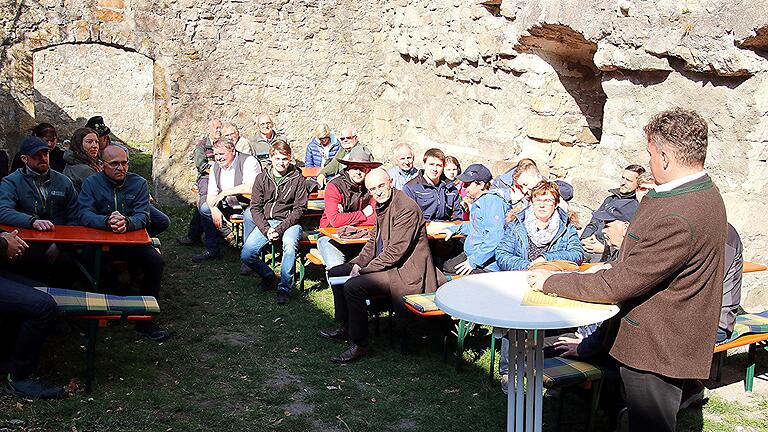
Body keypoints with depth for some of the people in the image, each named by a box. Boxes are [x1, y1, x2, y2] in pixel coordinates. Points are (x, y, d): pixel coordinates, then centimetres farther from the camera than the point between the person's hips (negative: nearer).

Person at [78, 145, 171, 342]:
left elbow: (143, 216, -8)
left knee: (156, 261, -24)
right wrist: (107, 221, -34)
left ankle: (145, 320, -11)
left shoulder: (139, 183, 4)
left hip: (131, 241, 1)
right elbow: (85, 214, -12)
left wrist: (127, 222, -33)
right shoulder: (91, 183, 3)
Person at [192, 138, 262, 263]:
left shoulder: (249, 162, -19)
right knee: (204, 208, -2)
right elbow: (211, 194, 4)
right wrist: (215, 209, -17)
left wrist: (225, 192, -25)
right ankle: (211, 250, 9)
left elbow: (250, 188, -33)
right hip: (230, 205, 8)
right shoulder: (215, 167, 5)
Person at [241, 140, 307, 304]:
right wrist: (266, 229, -13)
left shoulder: (297, 179, 0)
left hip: (289, 222, -3)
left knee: (290, 245, -36)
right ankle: (268, 277, 13)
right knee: (246, 255, -15)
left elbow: (299, 209, -4)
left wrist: (280, 229, -16)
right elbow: (255, 207, 3)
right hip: (265, 223, 3)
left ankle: (284, 288, -22)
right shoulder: (262, 178, 7)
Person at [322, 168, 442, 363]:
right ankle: (346, 326, 23)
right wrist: (358, 263, 2)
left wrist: (364, 270, -19)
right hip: (385, 263, 11)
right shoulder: (381, 205, 9)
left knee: (352, 287, -26)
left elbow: (396, 250, -25)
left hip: (405, 270, -11)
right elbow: (374, 240, 18)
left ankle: (360, 344, -11)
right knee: (335, 272, 12)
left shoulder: (406, 208, -22)